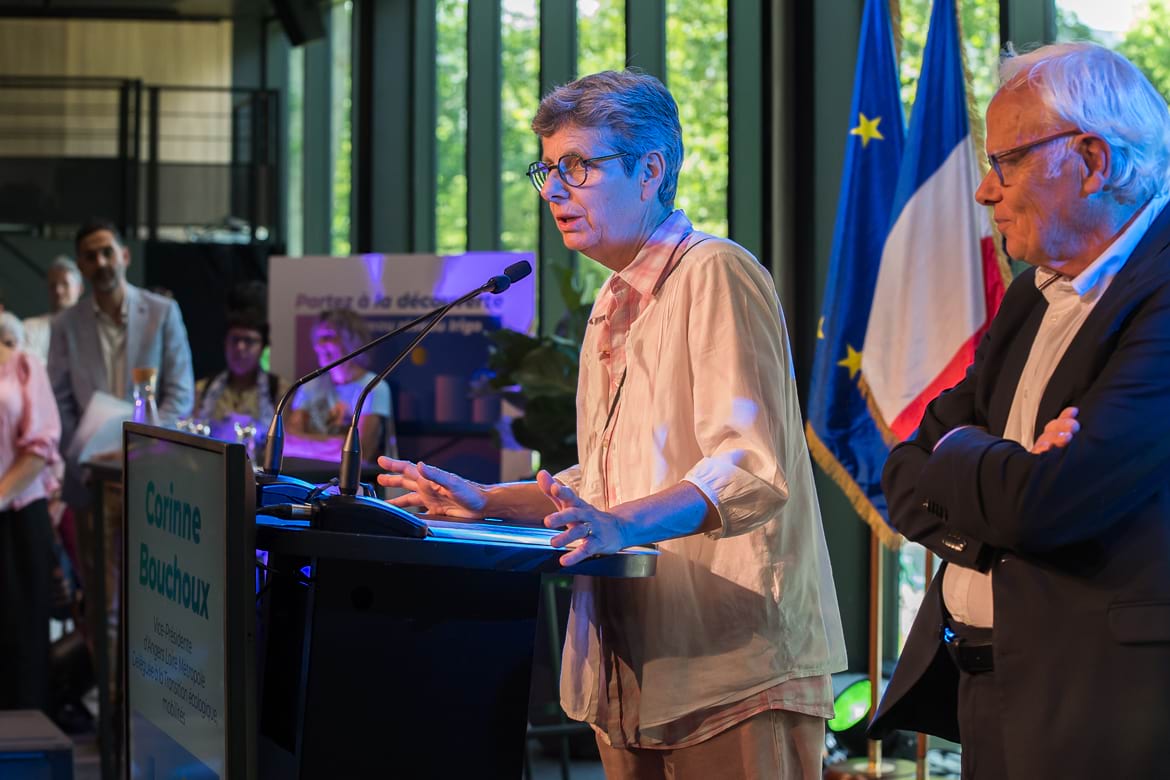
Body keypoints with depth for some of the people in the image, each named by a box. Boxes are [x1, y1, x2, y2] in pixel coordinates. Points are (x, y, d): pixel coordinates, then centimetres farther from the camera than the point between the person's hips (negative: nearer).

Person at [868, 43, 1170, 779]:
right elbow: (907, 480, 10)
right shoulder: (1034, 297, 13)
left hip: (1099, 709, -8)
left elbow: (1050, 498, -24)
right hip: (985, 687, 8)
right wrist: (1000, 477, -11)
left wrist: (953, 454, -3)